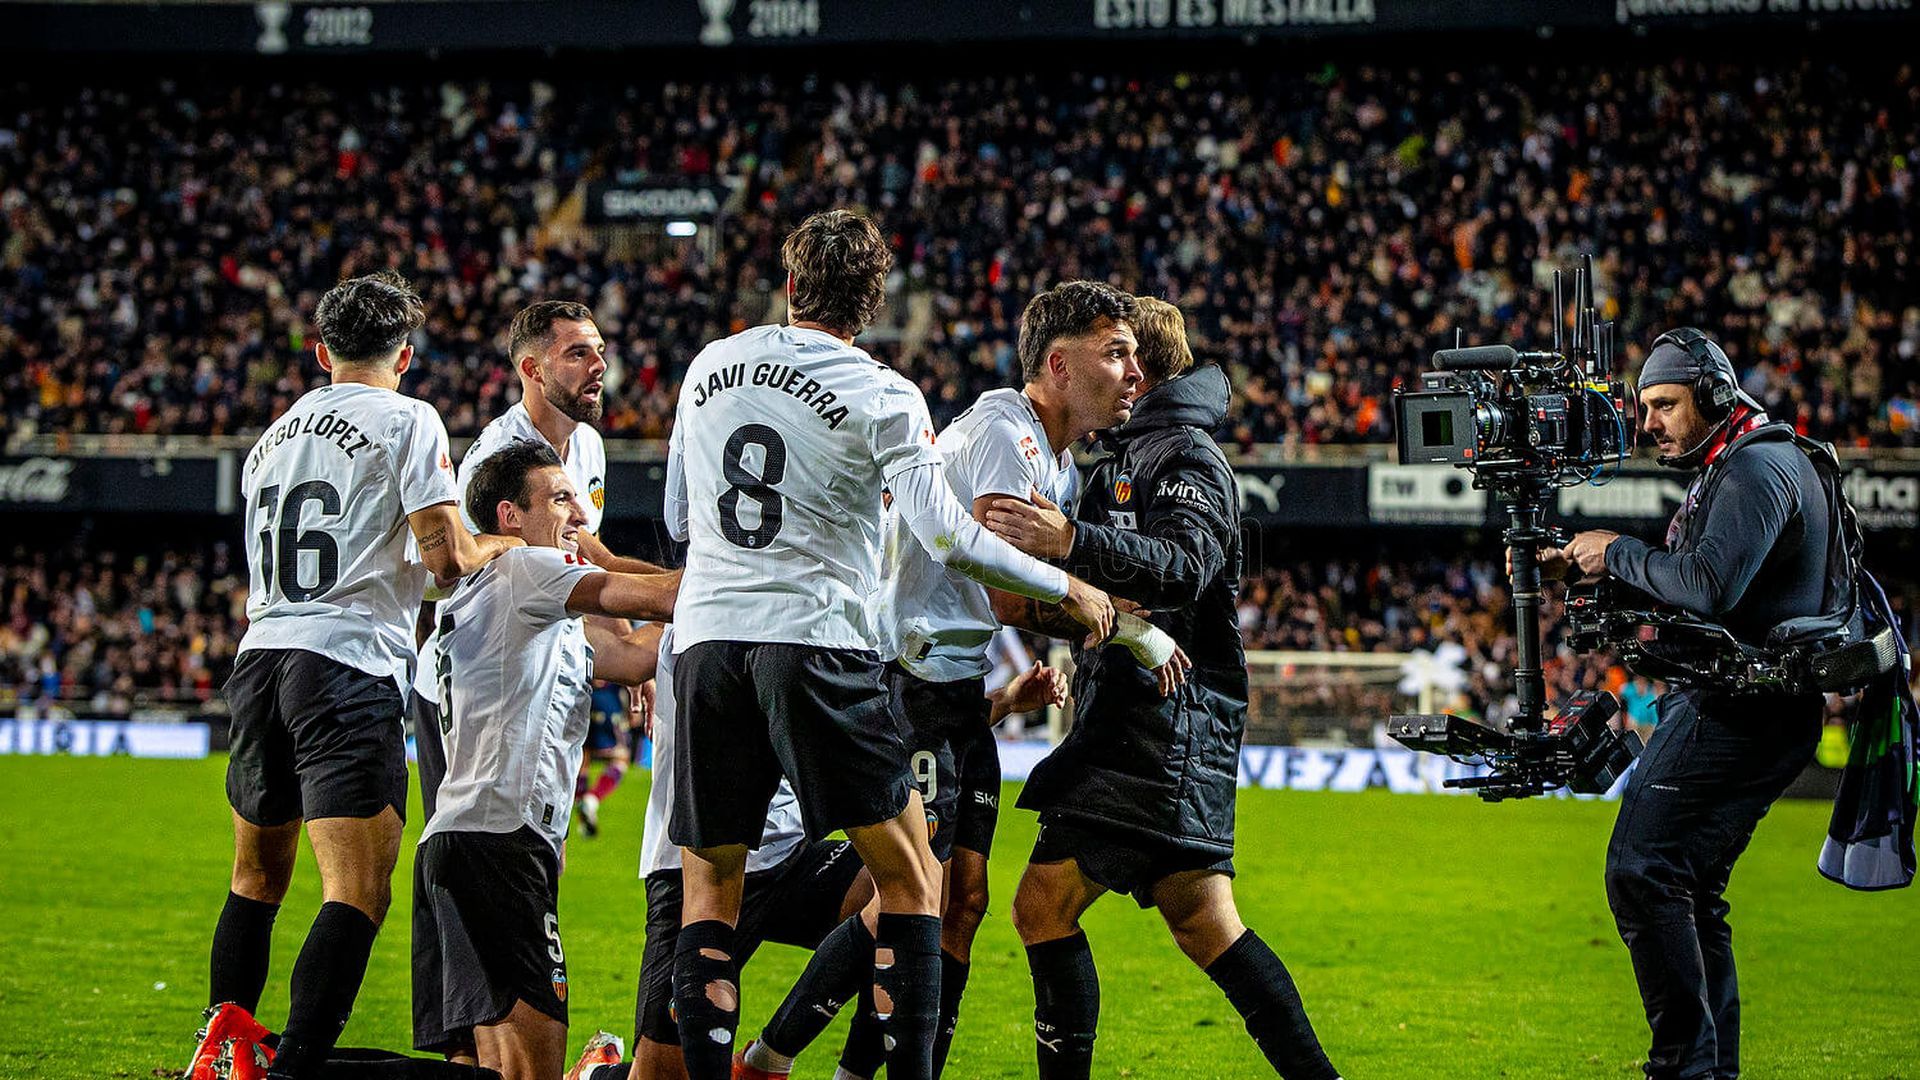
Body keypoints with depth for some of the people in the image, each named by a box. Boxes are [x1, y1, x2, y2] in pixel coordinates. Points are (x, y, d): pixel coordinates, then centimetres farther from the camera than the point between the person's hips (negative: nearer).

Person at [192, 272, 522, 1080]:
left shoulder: (271, 436, 22)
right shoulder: (406, 420, 1)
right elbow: (444, 556, -7)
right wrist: (492, 548, 15)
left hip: (260, 655, 7)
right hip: (347, 662, -7)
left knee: (257, 877, 22)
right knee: (358, 893, -12)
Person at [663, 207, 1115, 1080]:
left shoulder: (711, 366, 12)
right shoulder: (883, 397, -2)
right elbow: (946, 537, -10)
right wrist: (1067, 589, 1)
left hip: (707, 638, 4)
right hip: (817, 641, -4)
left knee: (709, 887, 10)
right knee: (909, 878, 5)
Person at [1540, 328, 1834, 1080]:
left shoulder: (1758, 468, -13)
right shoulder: (1736, 468, 21)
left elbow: (1708, 586, -26)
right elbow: (1683, 576, 24)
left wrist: (1617, 552, -12)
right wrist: (1577, 564, 11)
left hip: (1738, 713, -11)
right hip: (1742, 709, 11)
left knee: (1641, 872, -15)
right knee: (1688, 889, 13)